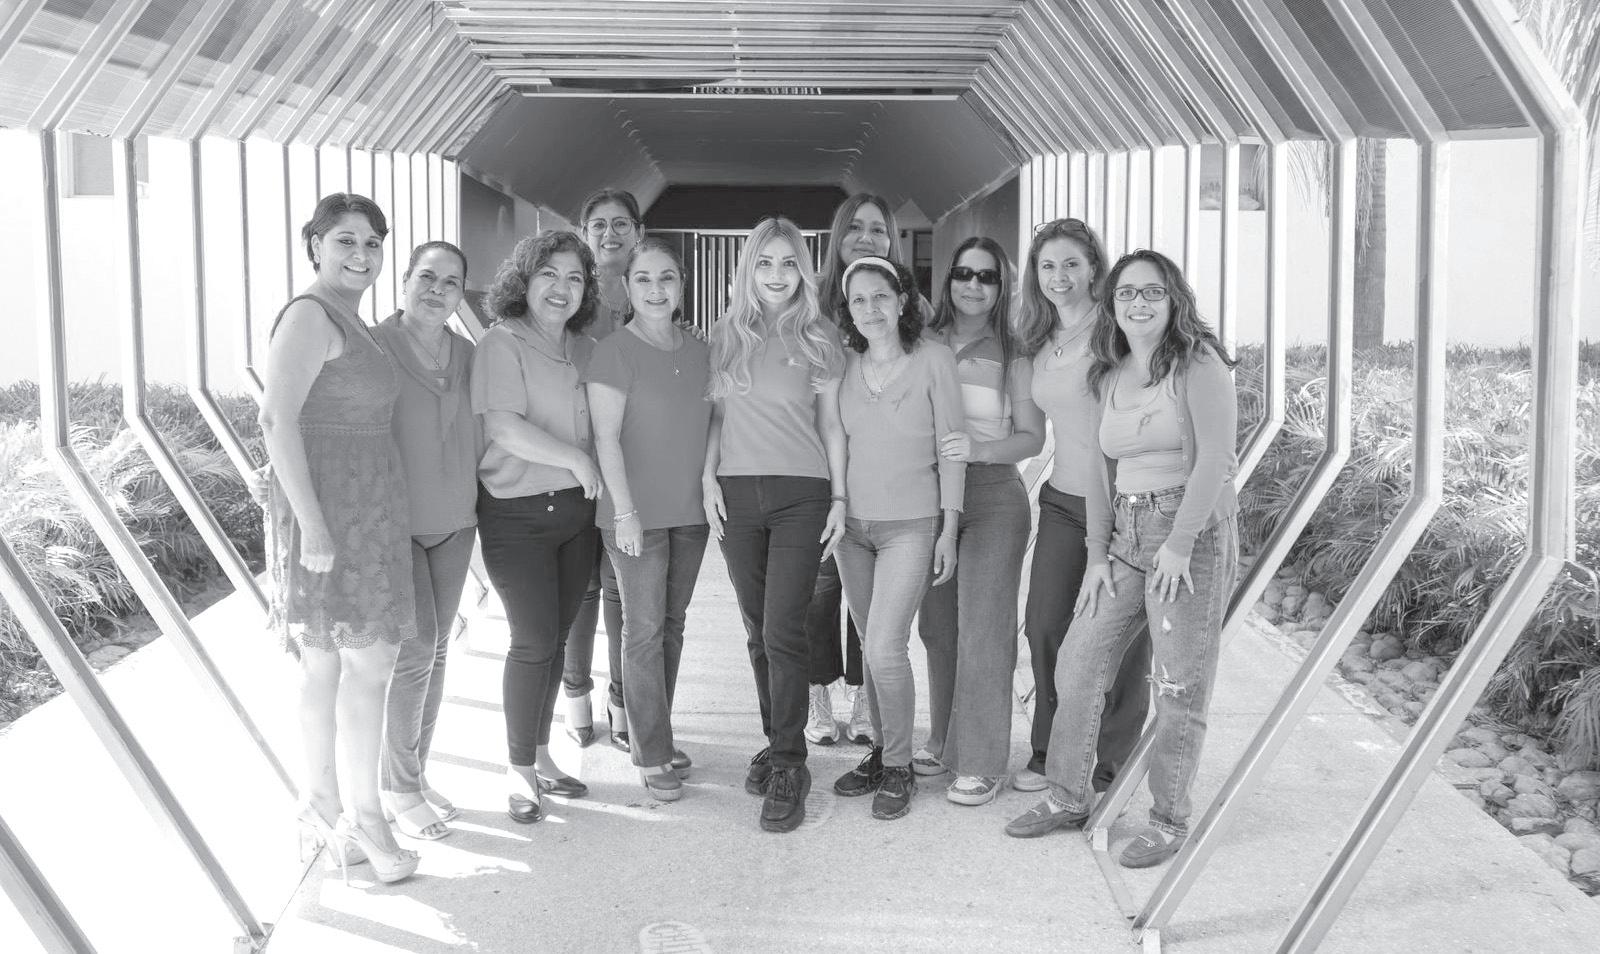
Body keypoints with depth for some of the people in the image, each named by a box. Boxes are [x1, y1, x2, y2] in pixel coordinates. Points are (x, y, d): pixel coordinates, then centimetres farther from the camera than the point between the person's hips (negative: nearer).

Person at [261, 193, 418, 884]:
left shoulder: (349, 322, 16)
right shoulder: (310, 314, -13)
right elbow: (278, 418, -20)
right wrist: (313, 524, -23)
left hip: (367, 511, 9)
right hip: (330, 510, -9)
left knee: (327, 665, 13)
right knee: (370, 660, -7)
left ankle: (324, 808, 21)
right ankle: (364, 815, 3)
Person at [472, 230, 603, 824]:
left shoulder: (584, 349, 12)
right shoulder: (502, 343, -8)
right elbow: (503, 427, -18)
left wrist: (592, 471, 5)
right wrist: (576, 459, -14)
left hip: (575, 509, 6)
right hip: (518, 514, -6)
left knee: (555, 639, 11)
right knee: (533, 641, -6)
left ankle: (541, 756, 24)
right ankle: (520, 770, 8)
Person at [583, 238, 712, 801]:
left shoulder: (698, 352, 9)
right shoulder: (615, 352, -9)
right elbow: (607, 439, -12)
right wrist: (626, 511, -16)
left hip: (690, 512, 6)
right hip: (637, 514, -6)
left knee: (672, 626, 12)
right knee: (644, 630, -2)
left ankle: (657, 738, 24)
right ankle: (651, 756, 5)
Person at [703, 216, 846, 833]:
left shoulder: (819, 339, 4)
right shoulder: (725, 335, 10)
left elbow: (831, 424, 6)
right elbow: (715, 412, 15)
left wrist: (839, 497, 1)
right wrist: (708, 476, 3)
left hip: (801, 493, -3)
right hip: (737, 493, 3)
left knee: (783, 629, -10)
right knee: (757, 629, 7)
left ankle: (789, 765, -3)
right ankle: (777, 741, 20)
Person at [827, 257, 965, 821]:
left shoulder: (932, 359, -6)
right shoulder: (845, 365, 5)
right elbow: (835, 441, 12)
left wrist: (949, 526, -6)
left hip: (911, 525, -4)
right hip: (853, 523, 4)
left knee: (884, 648, -11)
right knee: (870, 648, 10)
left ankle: (899, 769, 5)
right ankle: (880, 753, 25)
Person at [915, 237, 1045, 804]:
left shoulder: (1012, 355, -2)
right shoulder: (924, 345, 5)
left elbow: (1033, 437, -4)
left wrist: (980, 448, -21)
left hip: (993, 497, -3)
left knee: (982, 630, -5)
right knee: (936, 626, 11)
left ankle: (982, 764, 3)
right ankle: (943, 742, 26)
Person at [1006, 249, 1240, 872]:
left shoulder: (1197, 364, -7)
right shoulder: (1107, 378, 13)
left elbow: (1215, 459, -14)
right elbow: (1101, 469, 13)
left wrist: (1179, 543, -18)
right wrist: (1097, 555, 5)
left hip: (1195, 530, -6)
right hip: (1127, 536, 7)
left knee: (1180, 688, -2)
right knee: (1076, 666, 6)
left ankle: (1169, 819, 12)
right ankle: (1068, 798, 21)